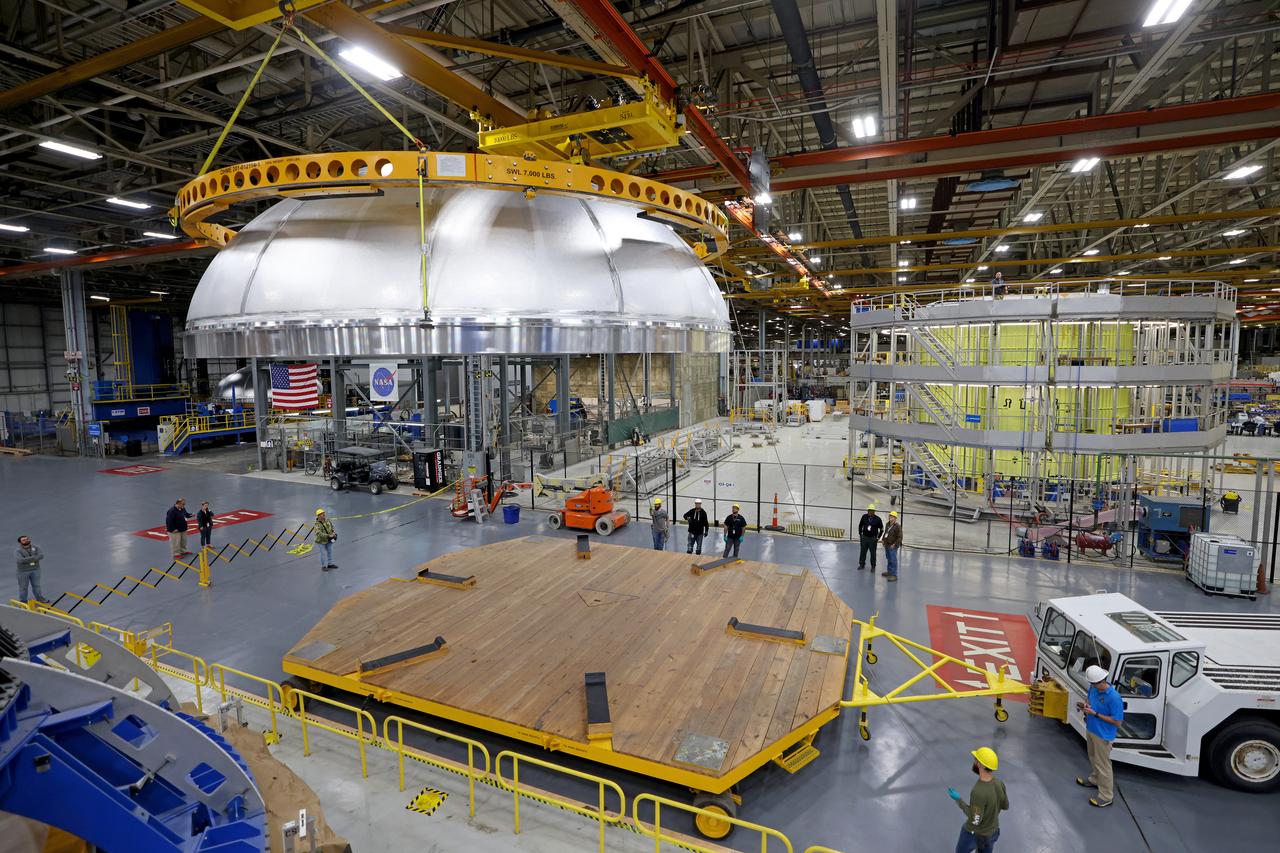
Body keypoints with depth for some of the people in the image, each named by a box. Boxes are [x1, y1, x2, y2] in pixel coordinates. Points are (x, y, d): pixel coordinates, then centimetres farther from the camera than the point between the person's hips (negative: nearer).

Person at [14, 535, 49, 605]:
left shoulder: (36, 547, -3)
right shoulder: (17, 551, -13)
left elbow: (41, 556, -16)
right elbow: (21, 560, -27)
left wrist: (28, 560, -23)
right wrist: (34, 558, -20)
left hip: (35, 570, 3)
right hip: (23, 571, -3)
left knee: (36, 585, 14)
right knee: (23, 586, 7)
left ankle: (40, 599, 25)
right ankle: (23, 601, 21)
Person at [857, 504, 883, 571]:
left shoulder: (877, 519, -9)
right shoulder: (864, 516, -2)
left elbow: (881, 529, 2)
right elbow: (860, 525, 12)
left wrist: (878, 537, 0)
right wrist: (860, 534, 10)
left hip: (873, 539, -2)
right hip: (864, 537, 2)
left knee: (873, 553, 4)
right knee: (862, 551, 9)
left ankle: (873, 566, 16)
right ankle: (862, 564, 23)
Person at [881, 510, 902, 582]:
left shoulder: (897, 526, -17)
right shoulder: (887, 524, 9)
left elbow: (899, 537, -16)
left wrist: (895, 544, -18)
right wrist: (883, 539, 12)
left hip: (893, 546, -8)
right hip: (886, 545, 9)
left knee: (893, 560, -5)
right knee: (888, 559, 20)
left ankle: (894, 575, 0)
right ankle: (890, 572, 35)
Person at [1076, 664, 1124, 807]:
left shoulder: (1114, 697, -31)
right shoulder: (1093, 688, -9)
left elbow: (1117, 721, -24)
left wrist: (1095, 714, -27)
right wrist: (1085, 705, -11)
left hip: (1103, 736, -7)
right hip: (1090, 730, 7)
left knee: (1103, 765, 8)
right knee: (1093, 758, 28)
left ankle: (1106, 797, 24)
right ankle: (1094, 779, 51)